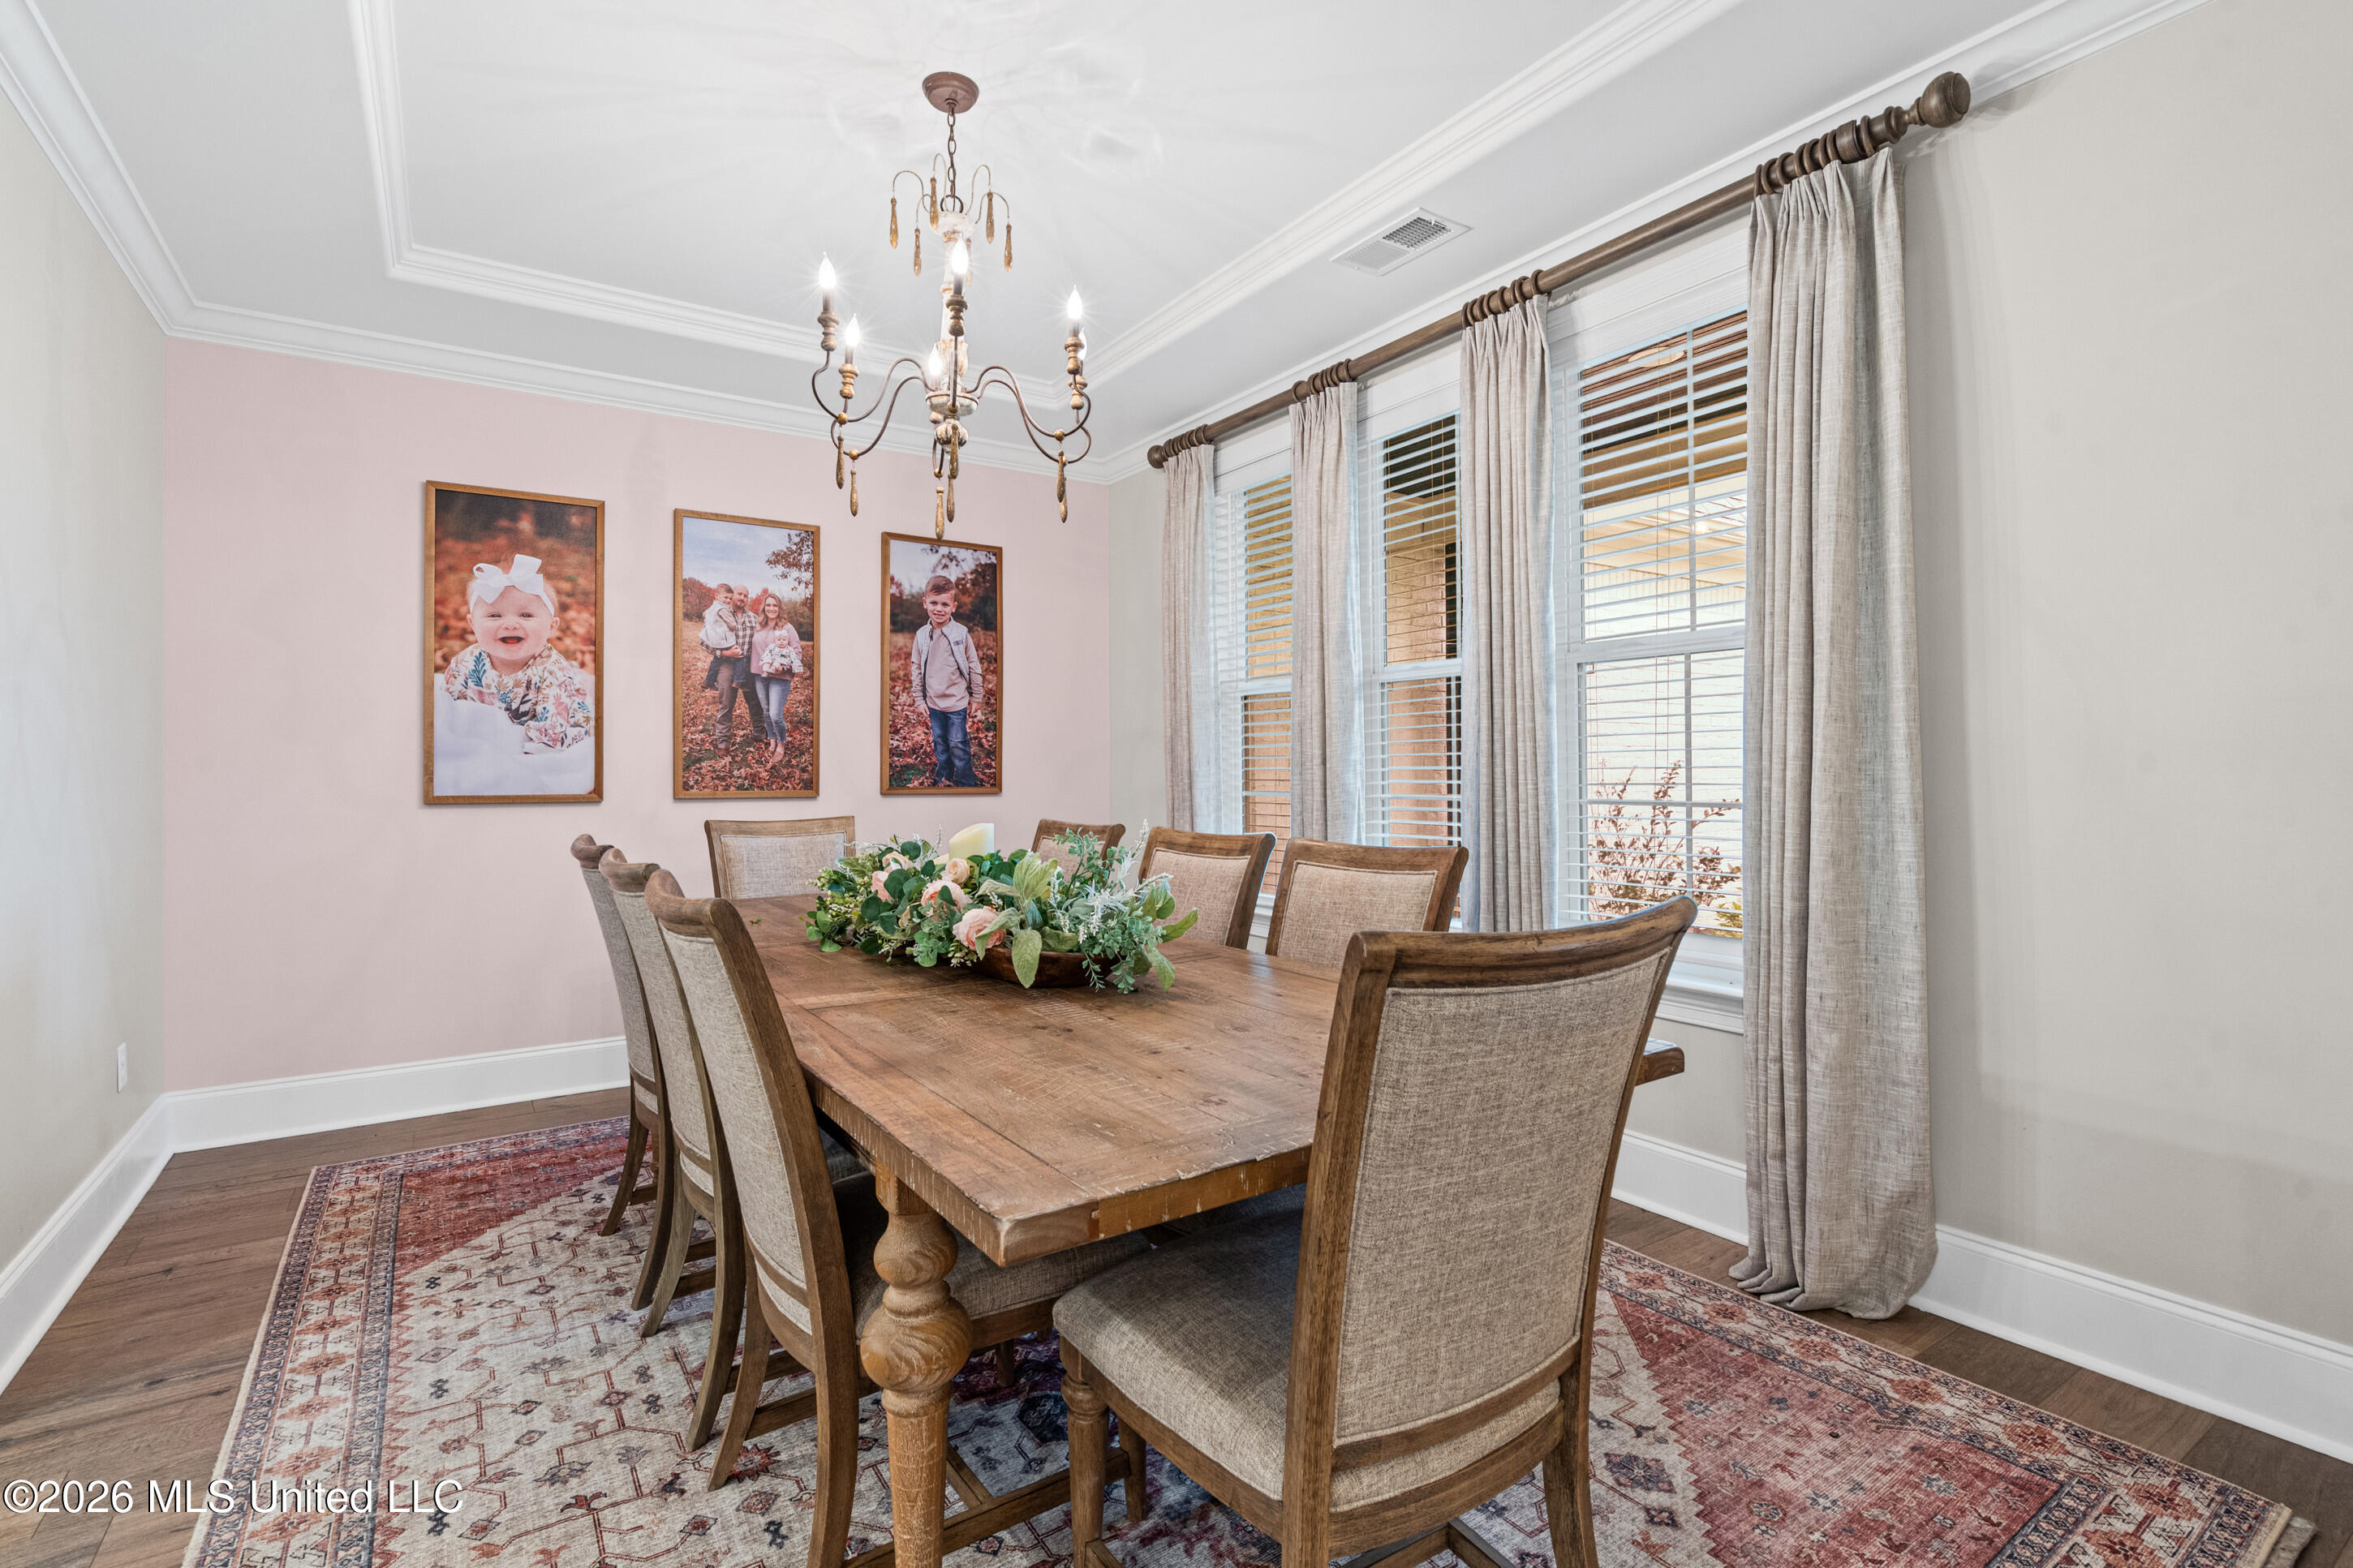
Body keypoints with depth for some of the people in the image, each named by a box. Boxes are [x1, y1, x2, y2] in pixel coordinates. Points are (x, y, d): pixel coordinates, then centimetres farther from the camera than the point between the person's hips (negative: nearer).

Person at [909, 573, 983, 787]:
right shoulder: (922, 635, -2)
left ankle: (966, 783, 16)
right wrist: (919, 698, 8)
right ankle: (943, 777, 35)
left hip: (957, 701, -4)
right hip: (934, 702, 4)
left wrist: (977, 697, 0)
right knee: (939, 743, 17)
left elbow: (974, 666, -3)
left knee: (958, 745, 1)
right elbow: (916, 667, 8)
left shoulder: (961, 634, -11)